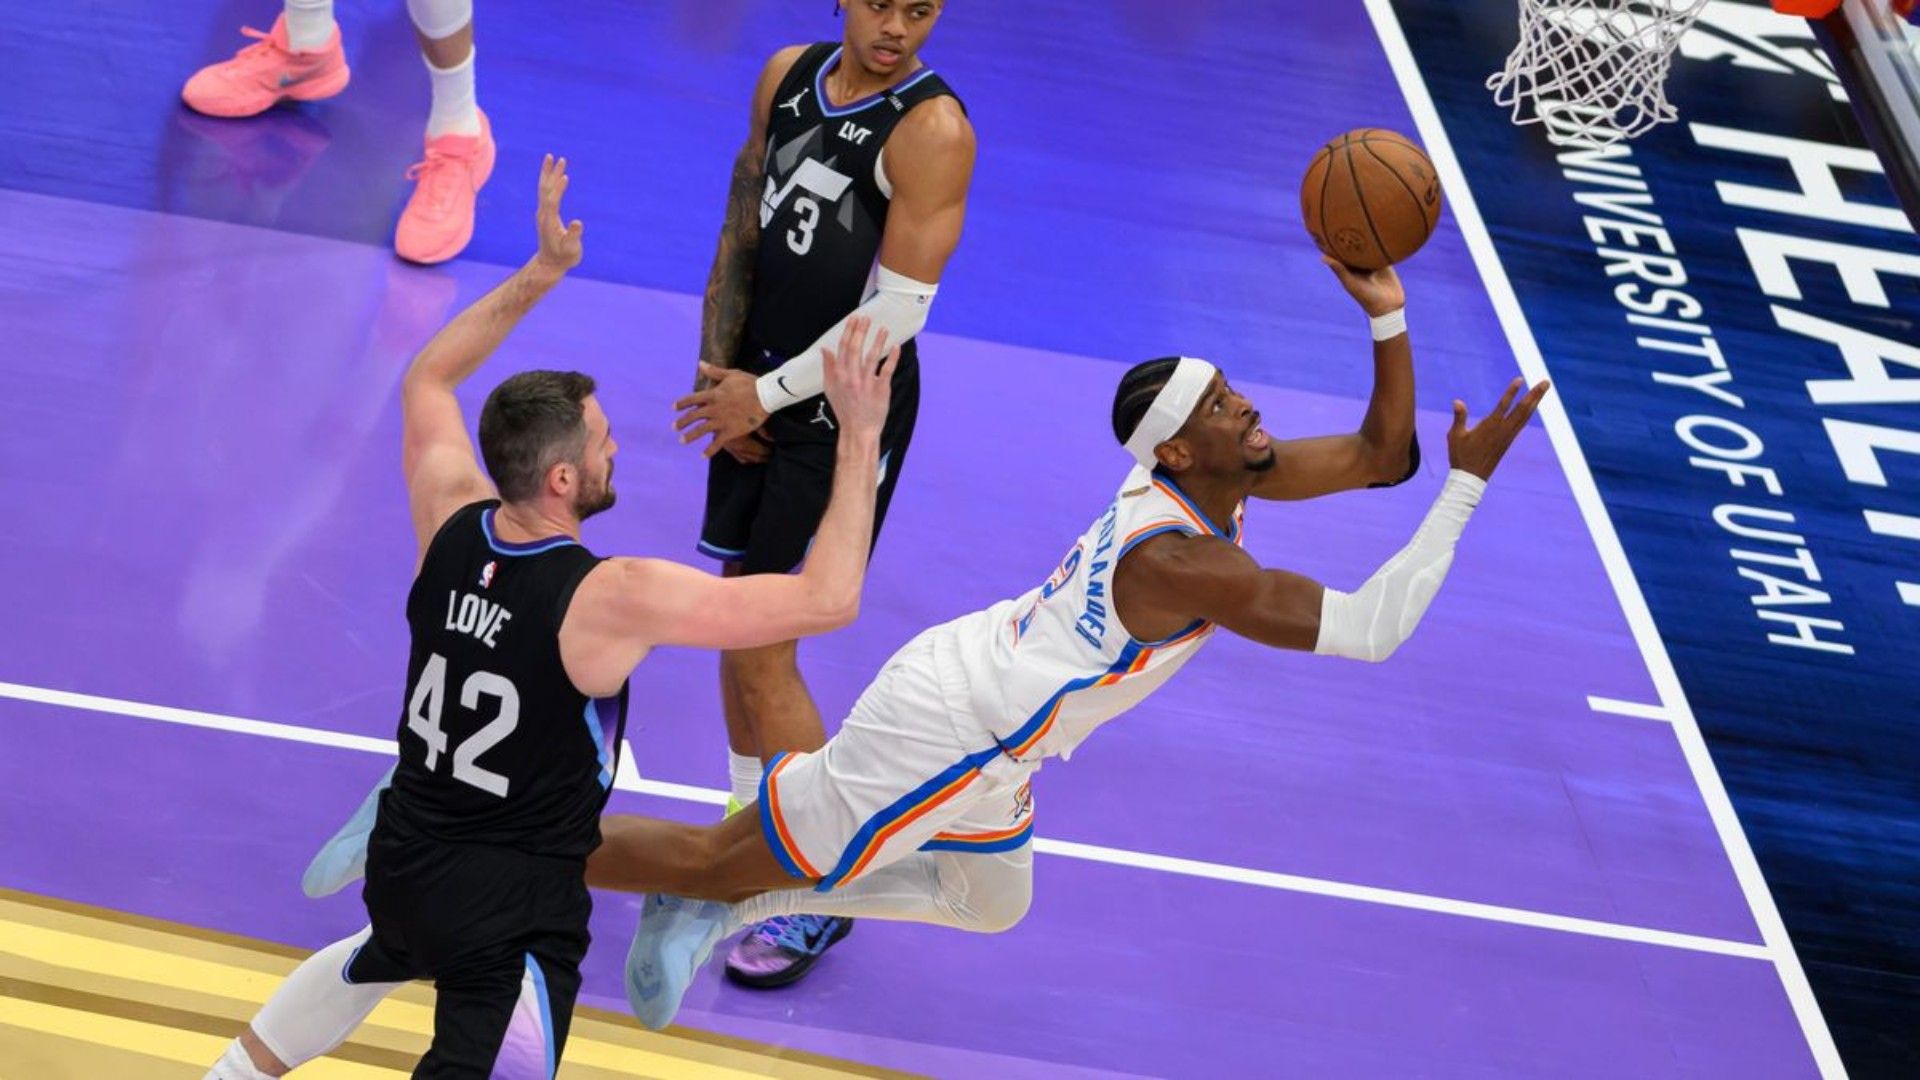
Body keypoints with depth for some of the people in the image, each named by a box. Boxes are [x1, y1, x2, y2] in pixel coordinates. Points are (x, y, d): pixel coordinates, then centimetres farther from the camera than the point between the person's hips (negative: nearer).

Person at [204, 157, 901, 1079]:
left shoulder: (447, 523, -10)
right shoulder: (614, 599, -28)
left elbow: (427, 378, 12)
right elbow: (827, 601, -26)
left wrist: (540, 272, 10)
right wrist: (861, 438, -20)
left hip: (403, 855, 8)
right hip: (513, 908, -8)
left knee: (375, 963, 39)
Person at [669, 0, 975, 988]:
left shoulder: (932, 130, -20)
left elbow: (896, 314, -22)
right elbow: (743, 229, 9)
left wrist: (764, 394, -14)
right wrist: (721, 372, -1)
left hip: (850, 412, -7)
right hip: (762, 389, 7)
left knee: (761, 648, -6)